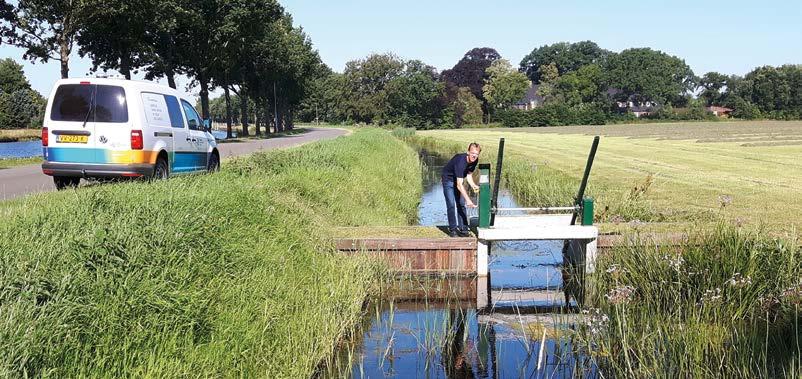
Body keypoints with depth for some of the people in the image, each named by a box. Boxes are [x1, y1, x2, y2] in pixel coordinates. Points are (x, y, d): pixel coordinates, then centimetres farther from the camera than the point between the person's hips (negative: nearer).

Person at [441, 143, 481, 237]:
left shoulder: (475, 161, -15)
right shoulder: (461, 162, -38)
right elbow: (459, 185, -41)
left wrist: (473, 185, -17)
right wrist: (468, 200, -46)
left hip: (458, 179, 7)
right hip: (448, 179, -7)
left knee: (461, 204, 3)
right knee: (451, 205, -11)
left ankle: (462, 229, 7)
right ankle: (452, 229, -3)